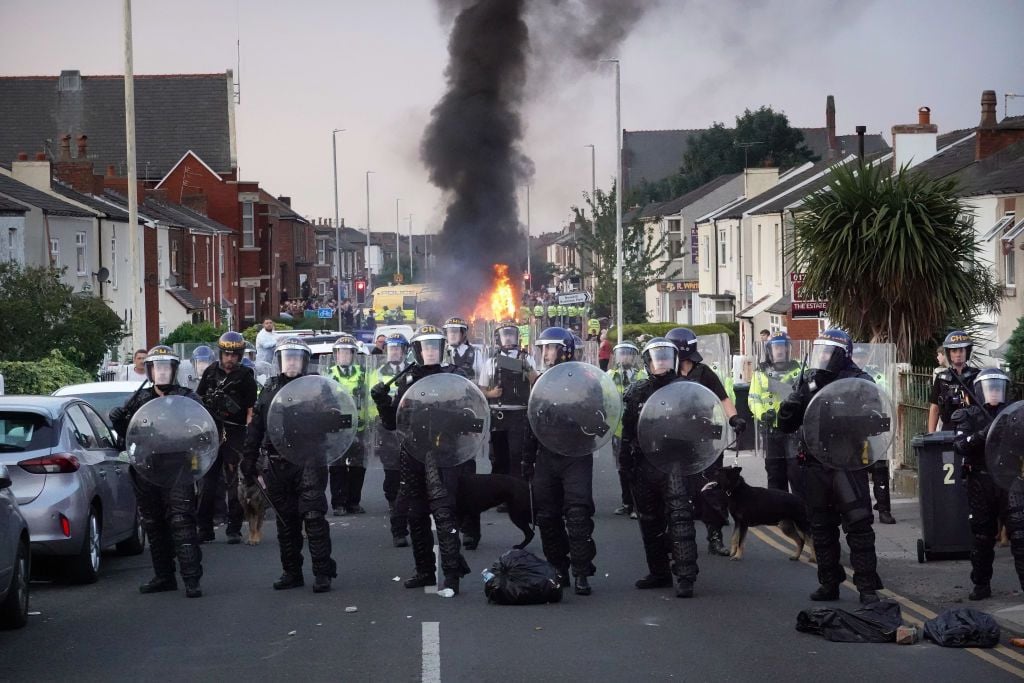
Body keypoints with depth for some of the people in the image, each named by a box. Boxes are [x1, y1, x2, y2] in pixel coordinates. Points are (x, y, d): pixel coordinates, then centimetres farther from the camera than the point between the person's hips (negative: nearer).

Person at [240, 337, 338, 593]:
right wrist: (249, 459, 12)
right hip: (277, 464, 4)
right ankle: (292, 572, 19)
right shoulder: (269, 390, 14)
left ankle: (323, 572, -7)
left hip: (308, 461, -4)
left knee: (314, 516, -11)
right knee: (286, 521, 10)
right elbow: (255, 427, 16)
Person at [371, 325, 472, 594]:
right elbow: (392, 423, 14)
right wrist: (381, 401, -2)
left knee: (443, 511, -14)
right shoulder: (408, 380, 13)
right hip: (413, 453, 5)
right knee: (417, 514, 10)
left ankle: (451, 574, -14)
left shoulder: (451, 376, 3)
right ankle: (425, 571, 21)